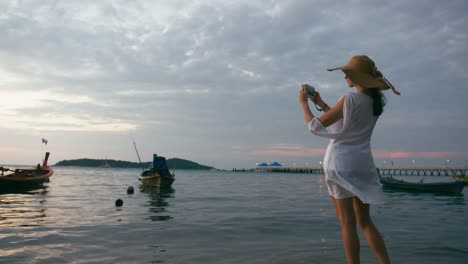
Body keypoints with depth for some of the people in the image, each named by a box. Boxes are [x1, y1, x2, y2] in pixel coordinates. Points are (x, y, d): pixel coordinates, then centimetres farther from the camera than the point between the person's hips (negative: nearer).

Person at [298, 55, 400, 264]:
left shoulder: (350, 99, -15)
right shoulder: (374, 101, 9)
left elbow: (315, 126, -12)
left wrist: (303, 102, 2)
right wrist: (320, 103, 20)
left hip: (342, 163, -7)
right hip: (363, 164, 8)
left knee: (347, 223, 0)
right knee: (365, 221, 15)